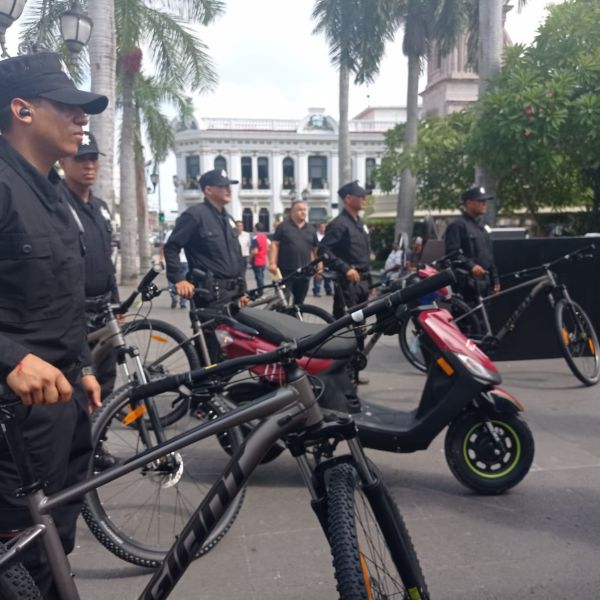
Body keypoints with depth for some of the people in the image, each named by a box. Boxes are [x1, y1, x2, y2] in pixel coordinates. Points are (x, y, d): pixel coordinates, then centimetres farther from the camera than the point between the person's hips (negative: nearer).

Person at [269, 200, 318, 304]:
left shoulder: (311, 229, 13)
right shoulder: (283, 226, 1)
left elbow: (316, 249, 16)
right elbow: (274, 245, -3)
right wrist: (272, 263, -12)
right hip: (286, 271, -4)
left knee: (299, 301, 10)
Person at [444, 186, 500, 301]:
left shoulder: (481, 225, 22)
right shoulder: (457, 225, -7)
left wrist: (495, 280, 21)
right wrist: (471, 266, -30)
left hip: (484, 283, 9)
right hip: (467, 284, -9)